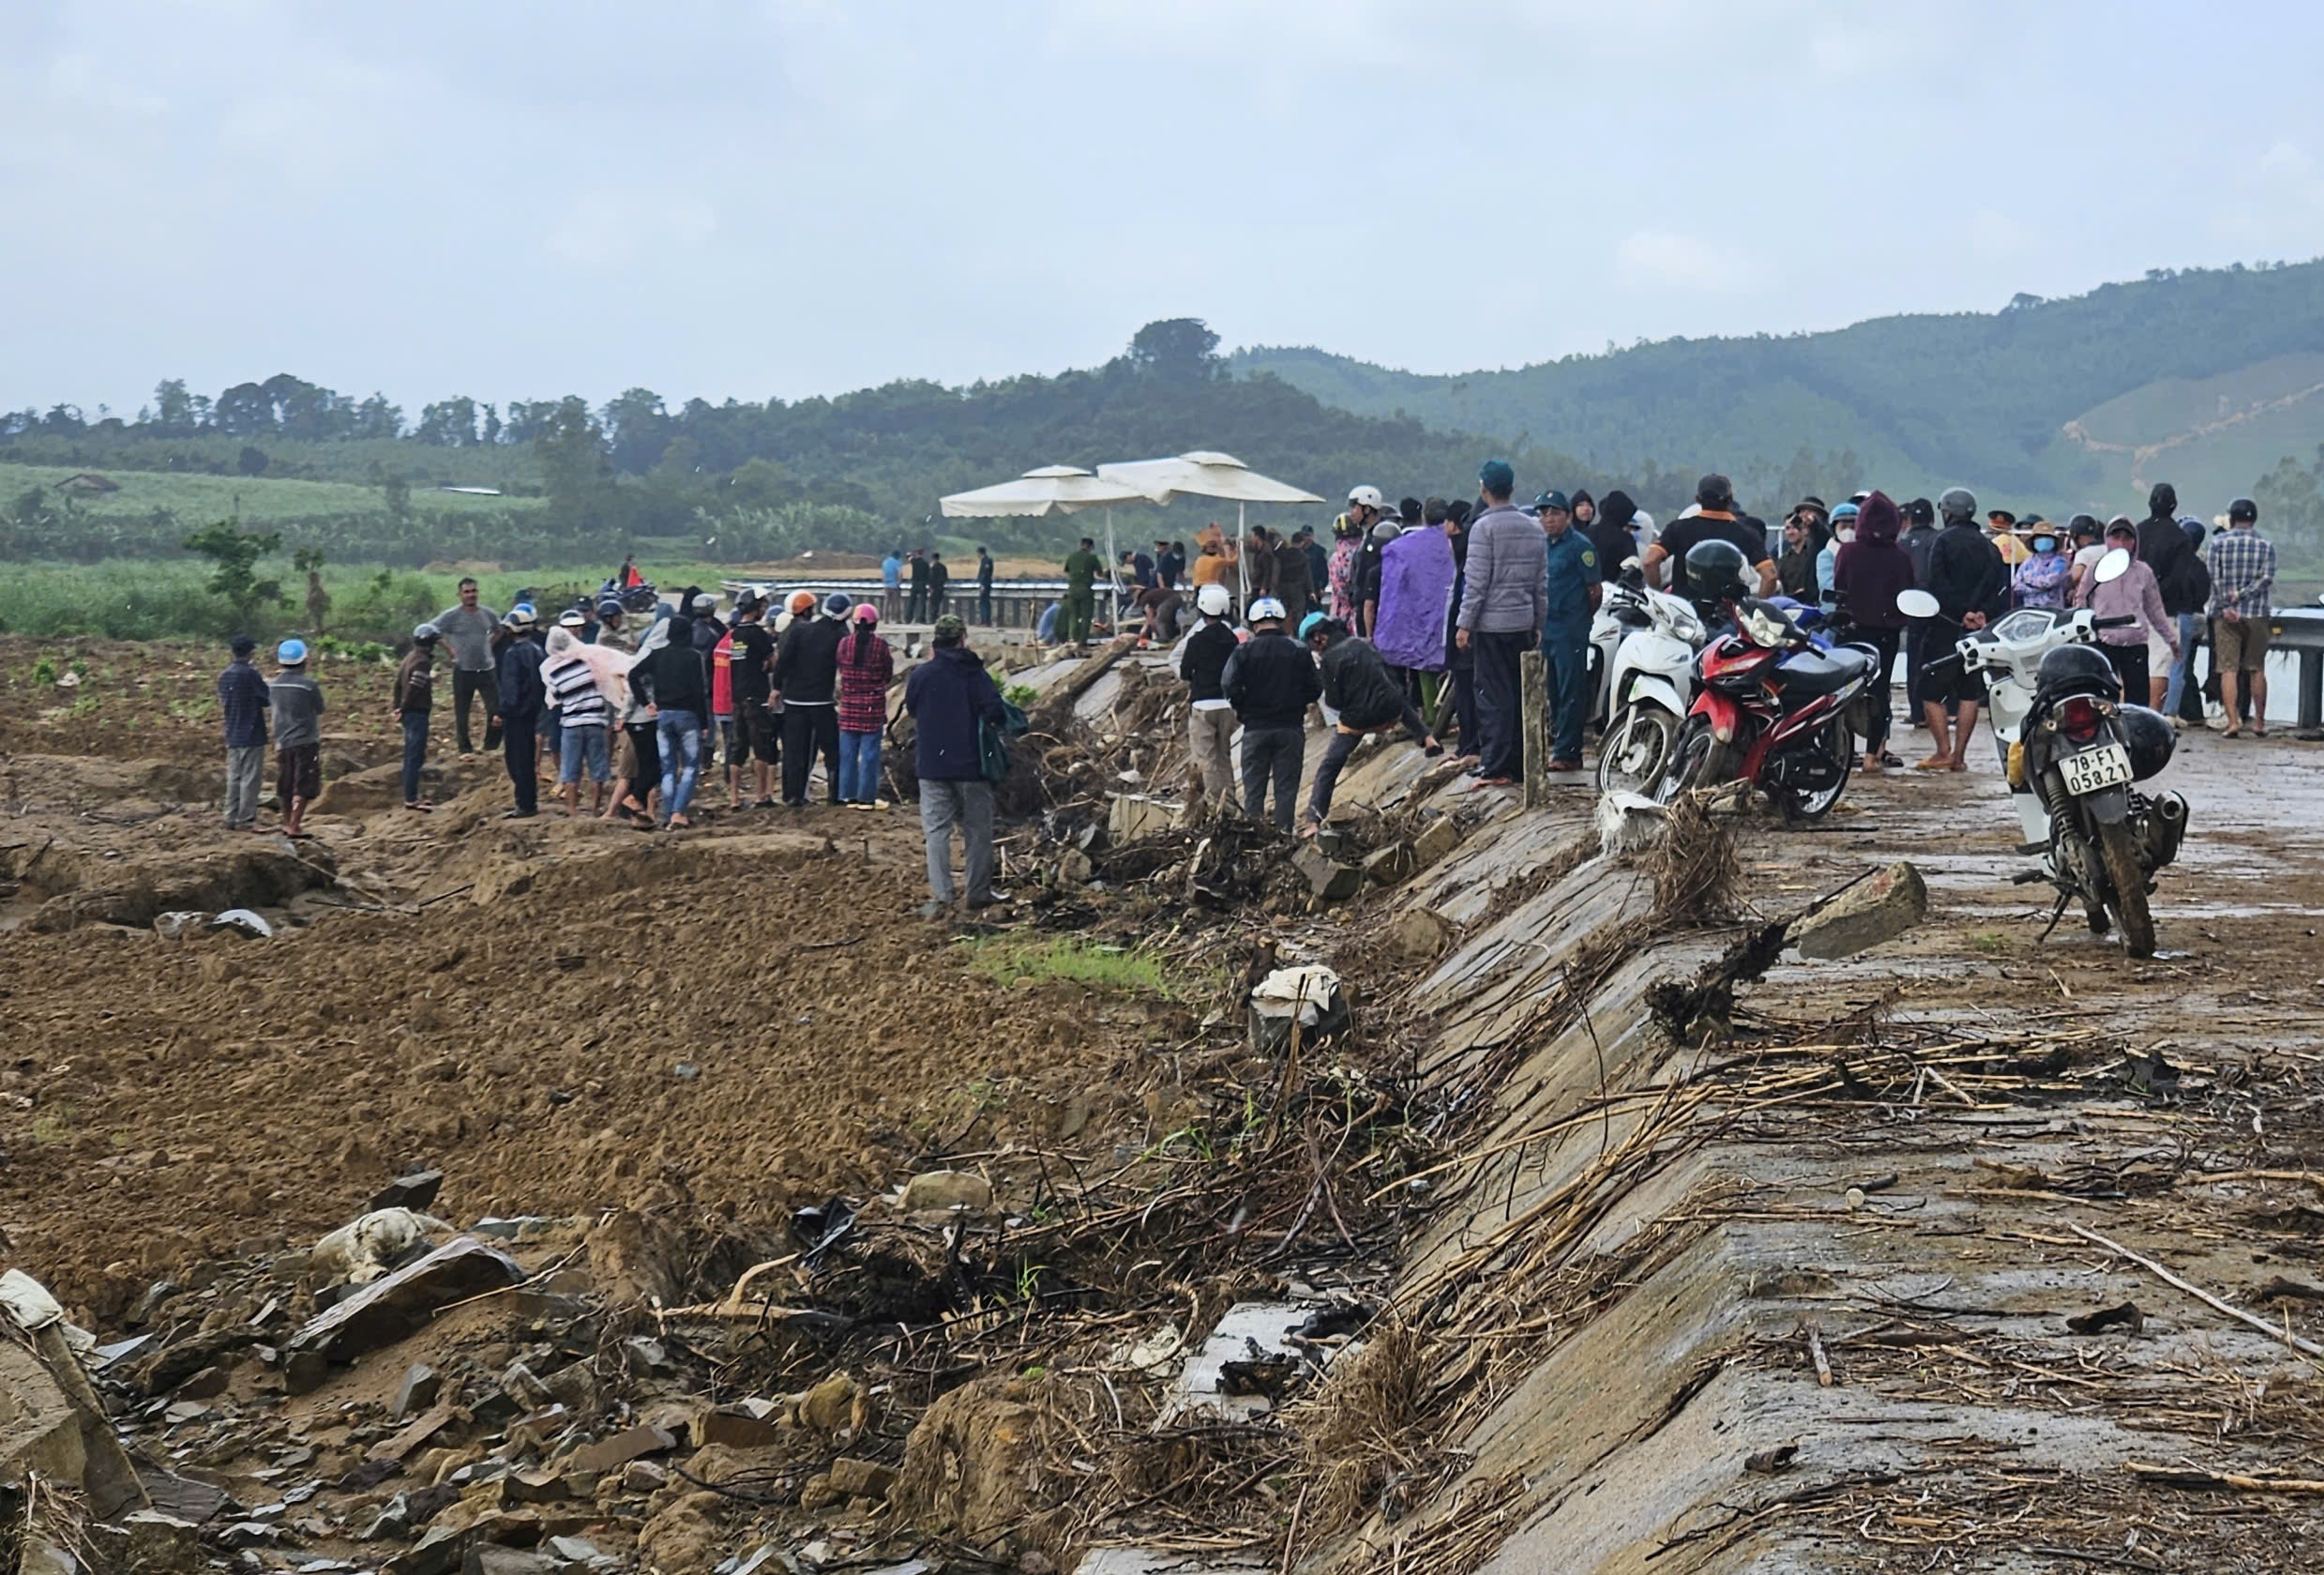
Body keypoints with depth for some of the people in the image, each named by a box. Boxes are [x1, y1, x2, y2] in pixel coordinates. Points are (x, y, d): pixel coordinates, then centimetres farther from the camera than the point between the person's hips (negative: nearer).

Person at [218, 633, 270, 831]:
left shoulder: (224, 676, 7)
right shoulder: (250, 674, -14)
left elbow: (222, 706, 14)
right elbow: (268, 698, -6)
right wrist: (267, 685, 12)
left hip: (232, 736, 7)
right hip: (252, 735, -7)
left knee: (234, 777, 10)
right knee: (250, 778, -3)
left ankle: (231, 818, 11)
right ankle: (245, 819, -4)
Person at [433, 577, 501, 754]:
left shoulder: (488, 614, 4)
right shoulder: (451, 616, -7)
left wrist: (490, 644, 8)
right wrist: (449, 648, -8)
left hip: (486, 669, 3)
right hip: (463, 671, -3)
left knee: (496, 709, -5)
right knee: (461, 711, 5)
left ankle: (492, 744, 11)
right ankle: (465, 747, 17)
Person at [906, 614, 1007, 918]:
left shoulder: (921, 675, -3)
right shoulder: (976, 675, -9)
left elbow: (911, 708, 12)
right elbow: (995, 713, -16)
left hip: (931, 766, 1)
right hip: (971, 766, -1)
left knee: (936, 829, 3)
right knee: (978, 828, 11)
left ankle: (940, 895, -6)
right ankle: (979, 892, 16)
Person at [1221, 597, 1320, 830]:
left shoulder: (1244, 651, -4)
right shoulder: (1299, 651, 0)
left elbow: (1229, 687, -13)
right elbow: (1315, 689, 1)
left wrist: (1243, 709, 4)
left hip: (1256, 729, -1)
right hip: (1291, 728, 1)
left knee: (1254, 789, 6)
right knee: (1286, 788, 5)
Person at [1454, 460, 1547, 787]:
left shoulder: (1484, 527, -11)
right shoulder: (1533, 528, 10)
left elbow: (1477, 582, -13)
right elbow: (1542, 583, 12)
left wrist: (1465, 624, -9)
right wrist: (1539, 623, 19)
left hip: (1492, 624, -6)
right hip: (1524, 623, 6)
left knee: (1494, 697, -5)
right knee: (1521, 694, 12)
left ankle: (1496, 767, -7)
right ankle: (1521, 763, 15)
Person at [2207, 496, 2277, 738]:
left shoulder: (2219, 542, 1)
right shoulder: (2266, 545, 4)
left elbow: (2214, 577, -7)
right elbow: (2266, 578, -7)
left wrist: (2226, 606, -9)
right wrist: (2242, 596, -9)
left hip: (2226, 615, -1)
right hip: (2257, 613, 1)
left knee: (2229, 669, -2)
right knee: (2257, 670, 10)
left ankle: (2233, 722, -9)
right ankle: (2259, 723, 13)